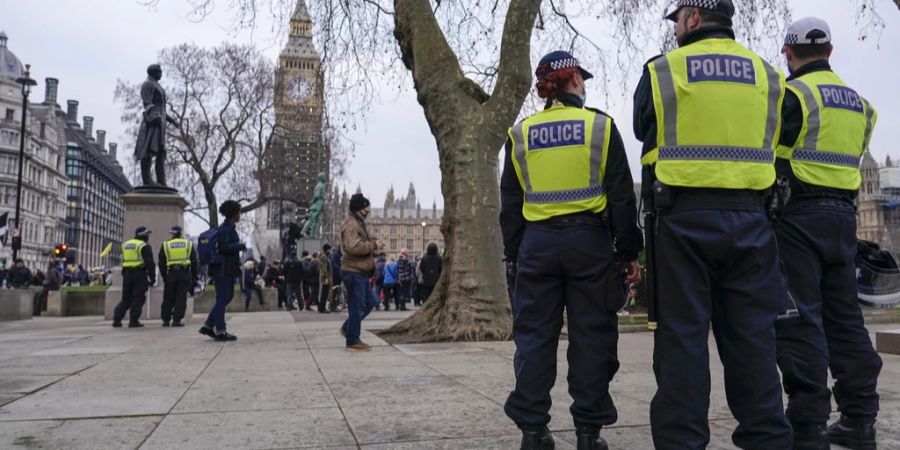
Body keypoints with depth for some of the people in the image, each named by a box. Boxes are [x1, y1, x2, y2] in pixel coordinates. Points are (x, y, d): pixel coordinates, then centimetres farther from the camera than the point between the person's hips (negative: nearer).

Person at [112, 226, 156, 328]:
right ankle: (134, 321, -4)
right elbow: (150, 263, -11)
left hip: (127, 273, 6)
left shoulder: (126, 244, 16)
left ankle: (116, 319, 5)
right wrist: (152, 278, -6)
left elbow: (124, 261, 19)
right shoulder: (144, 246, -6)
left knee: (126, 298, 12)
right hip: (139, 274, -6)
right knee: (138, 298, -1)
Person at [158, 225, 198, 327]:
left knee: (168, 298, 11)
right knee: (181, 298, -1)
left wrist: (164, 276, 15)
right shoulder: (189, 244, 8)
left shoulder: (165, 245, 8)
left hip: (171, 274, 1)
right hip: (185, 274, -1)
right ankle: (176, 320, -6)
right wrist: (194, 276, 15)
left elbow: (162, 264, 8)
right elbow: (194, 262, 9)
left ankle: (165, 320, 15)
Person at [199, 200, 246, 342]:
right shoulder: (224, 229, -15)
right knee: (222, 298, -4)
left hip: (228, 269, 10)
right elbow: (223, 248, -24)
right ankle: (220, 331, 3)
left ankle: (208, 326, 19)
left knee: (227, 296, 14)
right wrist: (241, 246, -16)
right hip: (223, 269, -10)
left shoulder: (229, 228, 16)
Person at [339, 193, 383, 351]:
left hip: (361, 272, 10)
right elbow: (354, 247, -28)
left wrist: (373, 243, 9)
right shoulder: (350, 225, -16)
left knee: (369, 302, 16)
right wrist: (374, 245, -19)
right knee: (357, 306, -4)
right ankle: (353, 341, 5)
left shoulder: (358, 223, 18)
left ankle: (347, 329, 25)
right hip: (354, 272, -10)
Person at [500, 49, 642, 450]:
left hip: (537, 243, 2)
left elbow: (510, 204, 8)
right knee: (591, 336, 5)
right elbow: (622, 196, -1)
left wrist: (514, 252, 15)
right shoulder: (600, 125, 0)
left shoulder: (521, 134, 7)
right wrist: (629, 252, 3)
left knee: (535, 337, 6)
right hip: (589, 240, -2)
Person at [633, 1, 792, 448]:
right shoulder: (766, 74, 11)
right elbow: (770, 147, 16)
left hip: (684, 217, -3)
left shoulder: (661, 70, 1)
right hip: (749, 217, 3)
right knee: (752, 335, 9)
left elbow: (643, 132, 14)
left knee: (683, 335, 1)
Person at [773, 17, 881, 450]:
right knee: (844, 317, 13)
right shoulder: (858, 102, 16)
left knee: (801, 320, -5)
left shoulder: (792, 94, -7)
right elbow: (850, 156, 18)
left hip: (799, 215, -7)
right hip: (843, 215, 7)